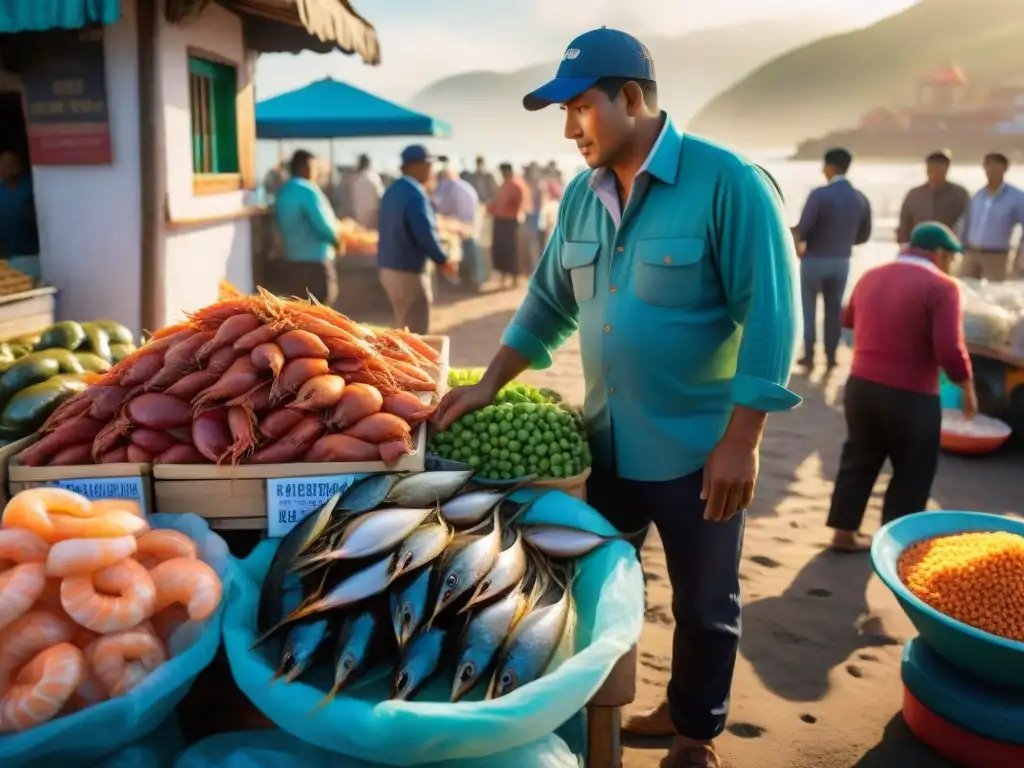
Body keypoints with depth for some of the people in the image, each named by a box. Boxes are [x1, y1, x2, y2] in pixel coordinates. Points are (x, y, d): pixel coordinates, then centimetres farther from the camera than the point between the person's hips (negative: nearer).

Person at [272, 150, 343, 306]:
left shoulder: (283, 192, 12)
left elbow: (283, 226, 15)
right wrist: (338, 241, 0)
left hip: (291, 262, 8)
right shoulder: (307, 190, -14)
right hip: (315, 263, -8)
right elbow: (323, 225, -16)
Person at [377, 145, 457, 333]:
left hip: (389, 267, 9)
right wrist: (443, 260, -8)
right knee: (414, 333, 0)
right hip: (409, 271, -9)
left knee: (403, 330, 20)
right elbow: (425, 234, -23)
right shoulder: (415, 195, -18)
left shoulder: (392, 191, 10)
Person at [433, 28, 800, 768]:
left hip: (698, 449, -5)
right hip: (607, 440, 6)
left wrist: (740, 442, -20)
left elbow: (770, 317, -17)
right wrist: (489, 386, 6)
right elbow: (550, 303, 12)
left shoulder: (727, 182, -15)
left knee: (704, 605, 14)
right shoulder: (582, 194, 4)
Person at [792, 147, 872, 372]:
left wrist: (799, 242, 2)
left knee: (808, 308, 10)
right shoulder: (860, 199, 0)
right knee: (834, 308, 15)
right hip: (842, 261, 4)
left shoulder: (819, 194, -18)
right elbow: (864, 235, 6)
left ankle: (809, 356, 12)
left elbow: (803, 229, -20)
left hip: (814, 259, -4)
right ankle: (831, 356, 17)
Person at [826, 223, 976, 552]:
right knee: (912, 473, 11)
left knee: (858, 460, 18)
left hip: (861, 385, 6)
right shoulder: (940, 286, -13)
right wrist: (967, 385, -4)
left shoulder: (870, 276, 8)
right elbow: (949, 349, -20)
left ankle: (844, 532, 24)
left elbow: (849, 319, 26)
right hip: (912, 395, -6)